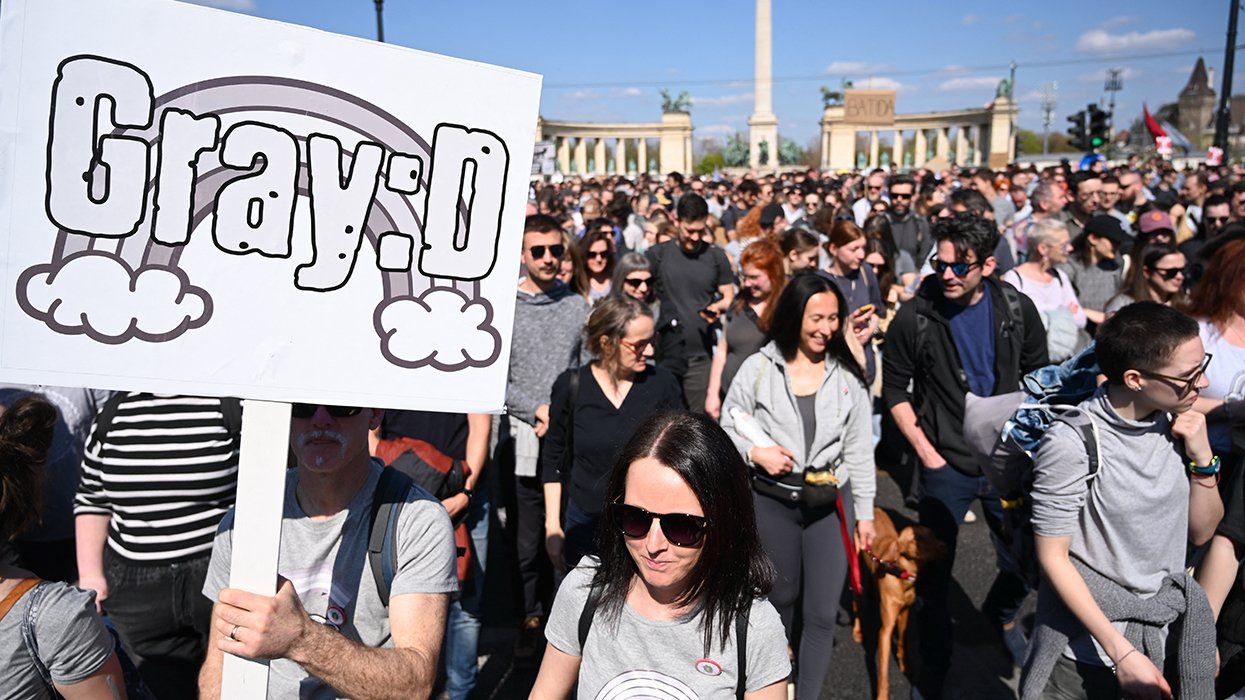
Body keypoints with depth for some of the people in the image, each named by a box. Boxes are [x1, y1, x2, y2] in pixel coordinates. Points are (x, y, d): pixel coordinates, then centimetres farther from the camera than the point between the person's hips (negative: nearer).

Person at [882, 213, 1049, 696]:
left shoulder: (1017, 309, -4)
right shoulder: (914, 317, -12)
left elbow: (1038, 376, 8)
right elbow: (895, 389, -3)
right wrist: (924, 450, -7)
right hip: (946, 465, -2)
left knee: (1023, 562, 15)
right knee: (934, 571, 4)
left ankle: (1002, 614, 49)